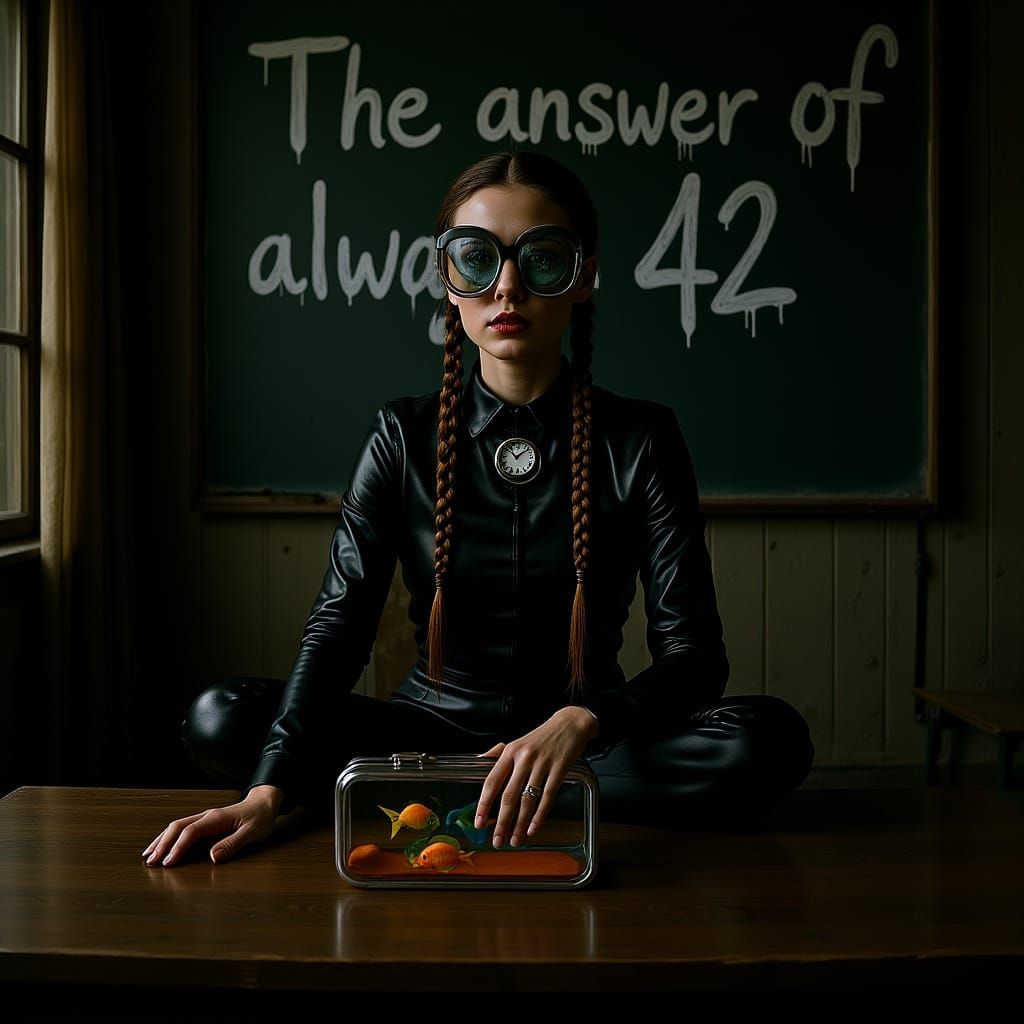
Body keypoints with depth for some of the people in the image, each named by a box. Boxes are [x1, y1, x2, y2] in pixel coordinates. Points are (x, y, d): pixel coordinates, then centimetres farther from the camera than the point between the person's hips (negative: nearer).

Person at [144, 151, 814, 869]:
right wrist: (271, 789, -25)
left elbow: (693, 649, -12)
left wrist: (578, 724, -33)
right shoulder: (405, 437, 0)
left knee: (771, 739, -29)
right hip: (437, 723, 0)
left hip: (586, 741, 0)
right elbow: (339, 624, -8)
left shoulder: (641, 439, -4)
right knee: (220, 720, -19)